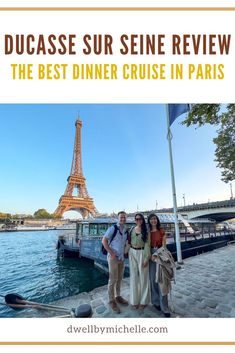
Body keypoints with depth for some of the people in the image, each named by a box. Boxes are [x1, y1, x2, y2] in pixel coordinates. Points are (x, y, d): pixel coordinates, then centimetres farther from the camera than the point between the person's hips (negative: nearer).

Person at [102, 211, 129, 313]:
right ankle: (112, 301, 18)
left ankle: (118, 296, 35)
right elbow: (104, 241, -15)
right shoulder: (112, 228, -15)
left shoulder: (126, 231, 4)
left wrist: (124, 252, 6)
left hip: (122, 257, 6)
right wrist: (111, 253, -18)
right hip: (113, 257, -6)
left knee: (120, 279, 18)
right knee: (113, 279, 2)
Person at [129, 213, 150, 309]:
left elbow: (147, 244, -9)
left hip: (142, 253, -3)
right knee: (134, 276, 10)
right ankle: (135, 300, 25)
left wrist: (146, 258, -12)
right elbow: (129, 242, 10)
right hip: (132, 253, 3)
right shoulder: (132, 229, 4)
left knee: (143, 276, 7)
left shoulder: (146, 230, -6)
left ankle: (143, 301, 24)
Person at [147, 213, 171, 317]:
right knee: (153, 279, 7)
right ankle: (156, 302, 24)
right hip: (150, 254, 1)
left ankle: (164, 307, 6)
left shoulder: (161, 231, 1)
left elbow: (163, 244, -2)